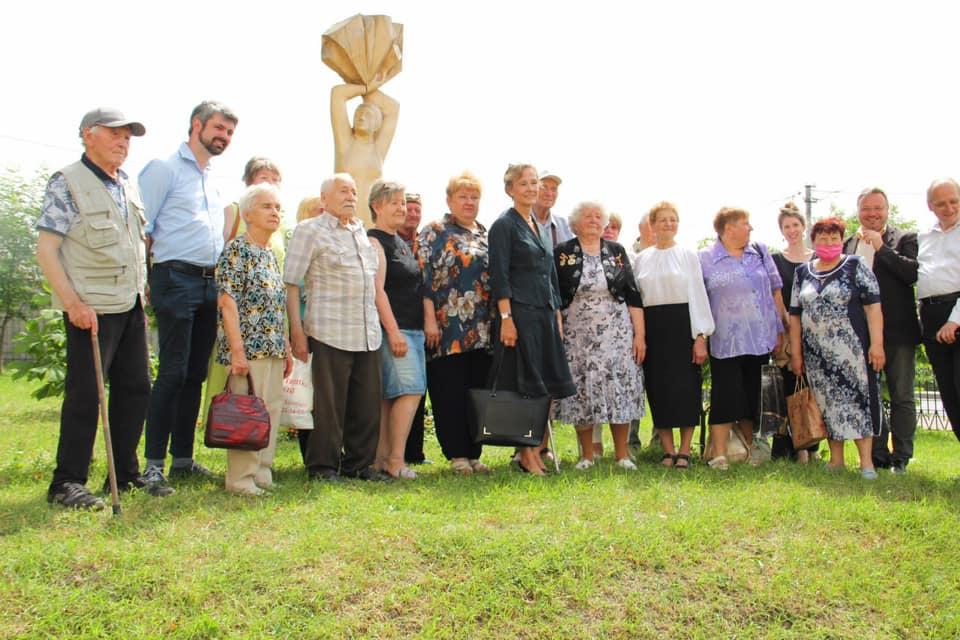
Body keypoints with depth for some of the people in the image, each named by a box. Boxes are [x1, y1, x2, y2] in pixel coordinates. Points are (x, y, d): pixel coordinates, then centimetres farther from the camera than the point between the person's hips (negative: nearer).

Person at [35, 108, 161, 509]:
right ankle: (67, 483, 8)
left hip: (131, 306, 7)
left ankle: (126, 475, 21)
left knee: (135, 388, 10)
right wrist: (73, 302, -18)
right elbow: (45, 249, -11)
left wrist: (143, 290, 14)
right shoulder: (66, 183, -6)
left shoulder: (129, 187, 15)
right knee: (85, 394, -4)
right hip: (91, 309, -7)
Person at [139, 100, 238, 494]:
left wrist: (222, 282, 16)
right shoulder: (165, 169, 0)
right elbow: (141, 228, -7)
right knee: (173, 373, -10)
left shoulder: (213, 181, 22)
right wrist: (147, 280, -13)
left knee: (196, 375, 8)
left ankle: (183, 458, 15)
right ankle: (154, 462, -3)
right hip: (176, 279, -7)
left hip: (209, 284, 7)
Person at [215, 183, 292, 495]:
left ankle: (262, 474, 20)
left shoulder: (271, 254, 17)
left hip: (273, 349, 8)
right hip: (248, 348, -8)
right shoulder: (237, 250, -7)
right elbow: (227, 301, -14)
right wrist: (237, 350, -19)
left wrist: (287, 348, 18)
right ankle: (241, 479, 5)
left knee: (271, 411, 10)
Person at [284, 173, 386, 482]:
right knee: (330, 405, -1)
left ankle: (358, 463, 21)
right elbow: (290, 283, -5)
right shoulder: (309, 230, 0)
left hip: (368, 335, 6)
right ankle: (322, 466, 12)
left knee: (367, 404, 8)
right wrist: (297, 331, -12)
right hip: (330, 334, -6)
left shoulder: (361, 232, 19)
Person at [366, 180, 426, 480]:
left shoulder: (401, 242, 20)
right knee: (410, 390, -13)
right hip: (393, 329, -9)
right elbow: (377, 290, -15)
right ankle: (395, 460, -7)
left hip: (412, 328, 9)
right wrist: (393, 331, -20)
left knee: (388, 396, 8)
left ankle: (382, 457, 11)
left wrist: (425, 325, 19)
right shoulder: (374, 241, -7)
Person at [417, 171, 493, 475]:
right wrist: (429, 319, -15)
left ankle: (473, 453, 15)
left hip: (482, 329, 5)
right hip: (448, 327, -5)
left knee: (479, 391, 7)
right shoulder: (434, 232, 1)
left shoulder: (486, 235, 18)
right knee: (450, 391, -2)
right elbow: (423, 278, -7)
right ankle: (457, 454, 8)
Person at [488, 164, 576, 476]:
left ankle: (539, 447, 16)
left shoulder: (542, 227, 19)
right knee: (524, 386, -4)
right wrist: (506, 318, -18)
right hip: (520, 312, -8)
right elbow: (499, 277, -11)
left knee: (548, 385, 7)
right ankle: (527, 454, 5)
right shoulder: (504, 225, -4)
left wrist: (557, 315, 16)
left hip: (545, 313, 8)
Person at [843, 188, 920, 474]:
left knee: (901, 397, 3)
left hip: (896, 332, -3)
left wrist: (881, 247, -17)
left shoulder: (904, 239, 1)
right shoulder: (848, 244, 12)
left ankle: (901, 458, 12)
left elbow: (914, 273, -16)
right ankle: (878, 455, 20)